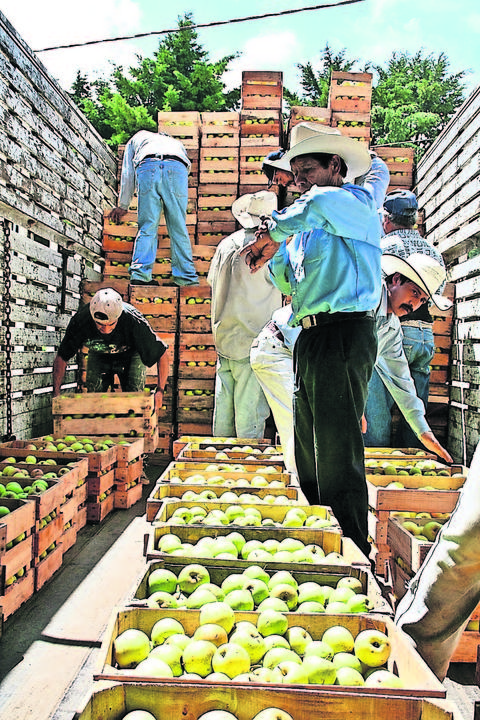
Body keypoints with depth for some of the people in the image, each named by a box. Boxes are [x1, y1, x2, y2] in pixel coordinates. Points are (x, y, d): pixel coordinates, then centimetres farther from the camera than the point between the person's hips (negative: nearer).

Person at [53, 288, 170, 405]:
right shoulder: (80, 320, -34)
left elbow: (162, 355, -29)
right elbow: (61, 358, -20)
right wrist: (56, 393, -27)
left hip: (131, 356, -1)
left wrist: (160, 390, -37)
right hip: (98, 357, 2)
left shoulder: (134, 321, -39)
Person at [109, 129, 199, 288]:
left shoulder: (135, 139, 41)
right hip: (177, 168, 1)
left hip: (147, 167, -1)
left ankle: (139, 273, -6)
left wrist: (123, 206, 41)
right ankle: (186, 277, 4)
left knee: (147, 227, 4)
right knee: (178, 228, 5)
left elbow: (128, 174, 36)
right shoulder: (176, 143, 46)